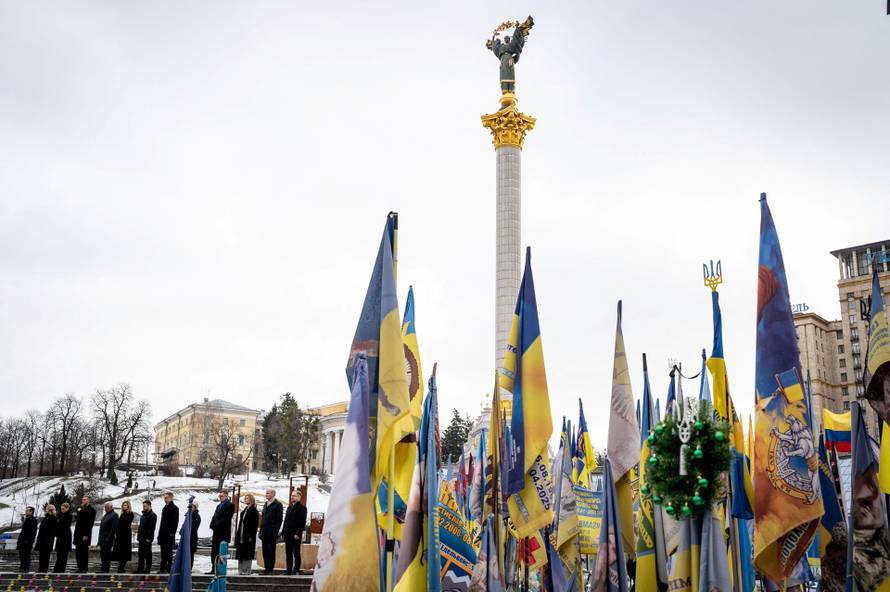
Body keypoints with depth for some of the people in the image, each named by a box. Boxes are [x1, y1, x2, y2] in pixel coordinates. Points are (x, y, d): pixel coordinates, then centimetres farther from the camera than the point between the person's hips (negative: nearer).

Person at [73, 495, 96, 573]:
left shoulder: (91, 510, -5)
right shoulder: (80, 509, 18)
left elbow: (90, 523, -12)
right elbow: (78, 520, 17)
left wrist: (86, 535, -16)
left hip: (85, 534, -7)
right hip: (78, 534, 7)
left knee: (84, 551, -4)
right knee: (78, 552, 6)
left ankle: (84, 568, 0)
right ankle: (80, 568, 12)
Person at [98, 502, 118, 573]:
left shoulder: (114, 515, -11)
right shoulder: (106, 515, 18)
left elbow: (114, 528, -18)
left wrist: (108, 538, -20)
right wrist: (100, 537, 15)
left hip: (108, 539, -9)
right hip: (102, 538, 9)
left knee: (107, 553, -6)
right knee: (102, 553, 13)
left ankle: (106, 569, -2)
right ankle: (103, 568, 21)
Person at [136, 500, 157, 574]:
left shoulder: (152, 515, -10)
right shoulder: (143, 515, 19)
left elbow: (151, 527, -16)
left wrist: (149, 538, -21)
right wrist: (138, 536, 16)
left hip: (147, 539, -9)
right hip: (141, 538, 9)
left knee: (147, 554, -4)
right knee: (141, 554, 11)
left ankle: (147, 569, 0)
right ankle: (140, 568, 16)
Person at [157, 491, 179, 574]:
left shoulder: (174, 508, -8)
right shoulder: (165, 508, 18)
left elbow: (175, 522, -14)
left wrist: (172, 533, -19)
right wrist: (160, 533, 16)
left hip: (169, 534, -8)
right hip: (163, 534, 8)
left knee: (169, 552, -4)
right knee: (163, 551, 11)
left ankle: (168, 569, -2)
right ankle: (162, 568, 16)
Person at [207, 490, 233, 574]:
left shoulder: (230, 505, -5)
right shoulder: (218, 506, 21)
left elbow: (226, 518, -14)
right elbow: (214, 517, 17)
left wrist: (216, 525, -15)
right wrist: (212, 525, -1)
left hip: (224, 533, -8)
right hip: (216, 532, 8)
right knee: (214, 552, 7)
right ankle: (214, 569, 13)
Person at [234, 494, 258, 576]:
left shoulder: (254, 511, -7)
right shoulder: (244, 511, 17)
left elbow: (255, 525, -12)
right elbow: (240, 523, 18)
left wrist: (251, 536, -18)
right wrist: (237, 535, 13)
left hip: (249, 536, -8)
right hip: (241, 536, 8)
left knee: (247, 553, -5)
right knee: (240, 554, 9)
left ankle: (247, 571, -1)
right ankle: (241, 571, 15)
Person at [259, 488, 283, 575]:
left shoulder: (278, 505, -4)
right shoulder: (266, 504, 19)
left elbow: (279, 520, -9)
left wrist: (275, 532, -15)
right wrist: (261, 531, 13)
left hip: (271, 533, -7)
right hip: (264, 533, 7)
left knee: (271, 551, -4)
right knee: (265, 552, 7)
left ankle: (270, 569, -2)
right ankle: (266, 569, 12)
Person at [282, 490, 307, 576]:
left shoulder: (302, 508, -6)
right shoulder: (289, 507, 19)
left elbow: (302, 522, -13)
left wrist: (298, 534, -19)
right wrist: (283, 532, 11)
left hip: (296, 535, -8)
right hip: (288, 535, 8)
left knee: (296, 553, -3)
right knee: (288, 553, 9)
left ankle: (296, 570, 1)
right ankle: (289, 570, 14)